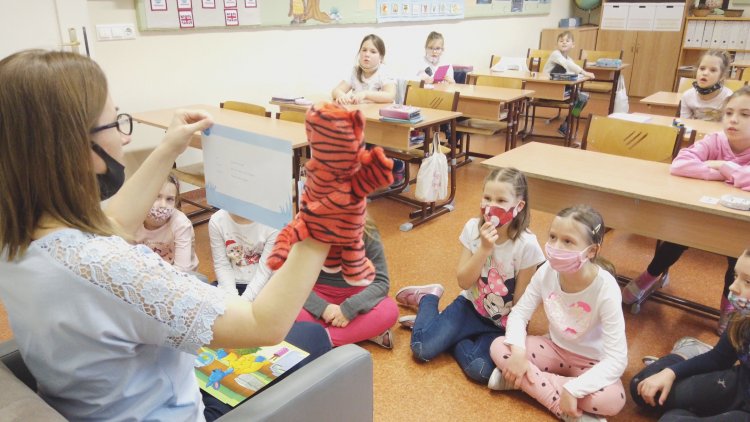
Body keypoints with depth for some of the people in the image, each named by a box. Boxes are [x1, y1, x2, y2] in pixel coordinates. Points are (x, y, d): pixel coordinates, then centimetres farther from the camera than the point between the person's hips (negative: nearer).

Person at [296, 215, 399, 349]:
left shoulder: (368, 234, -17)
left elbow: (381, 282, -16)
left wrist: (349, 308, -31)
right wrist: (322, 307, -31)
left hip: (354, 294, 0)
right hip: (320, 294, 1)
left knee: (389, 311, -30)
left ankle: (324, 339, -27)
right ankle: (367, 331, -25)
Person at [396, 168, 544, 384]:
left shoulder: (526, 245, -21)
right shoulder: (473, 227, -11)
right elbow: (464, 282, -11)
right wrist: (484, 248, -25)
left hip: (502, 323, -2)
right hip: (471, 306, 2)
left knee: (480, 370, -28)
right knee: (422, 348, -14)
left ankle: (447, 335, 1)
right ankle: (429, 298, 16)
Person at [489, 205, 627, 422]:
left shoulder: (605, 289, -30)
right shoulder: (547, 271, -19)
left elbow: (617, 358, -30)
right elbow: (519, 313, -9)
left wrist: (573, 389, -37)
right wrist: (518, 351, -28)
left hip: (590, 361, -3)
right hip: (555, 347, 3)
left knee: (612, 399, -34)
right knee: (498, 347, -18)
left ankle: (531, 382, -17)